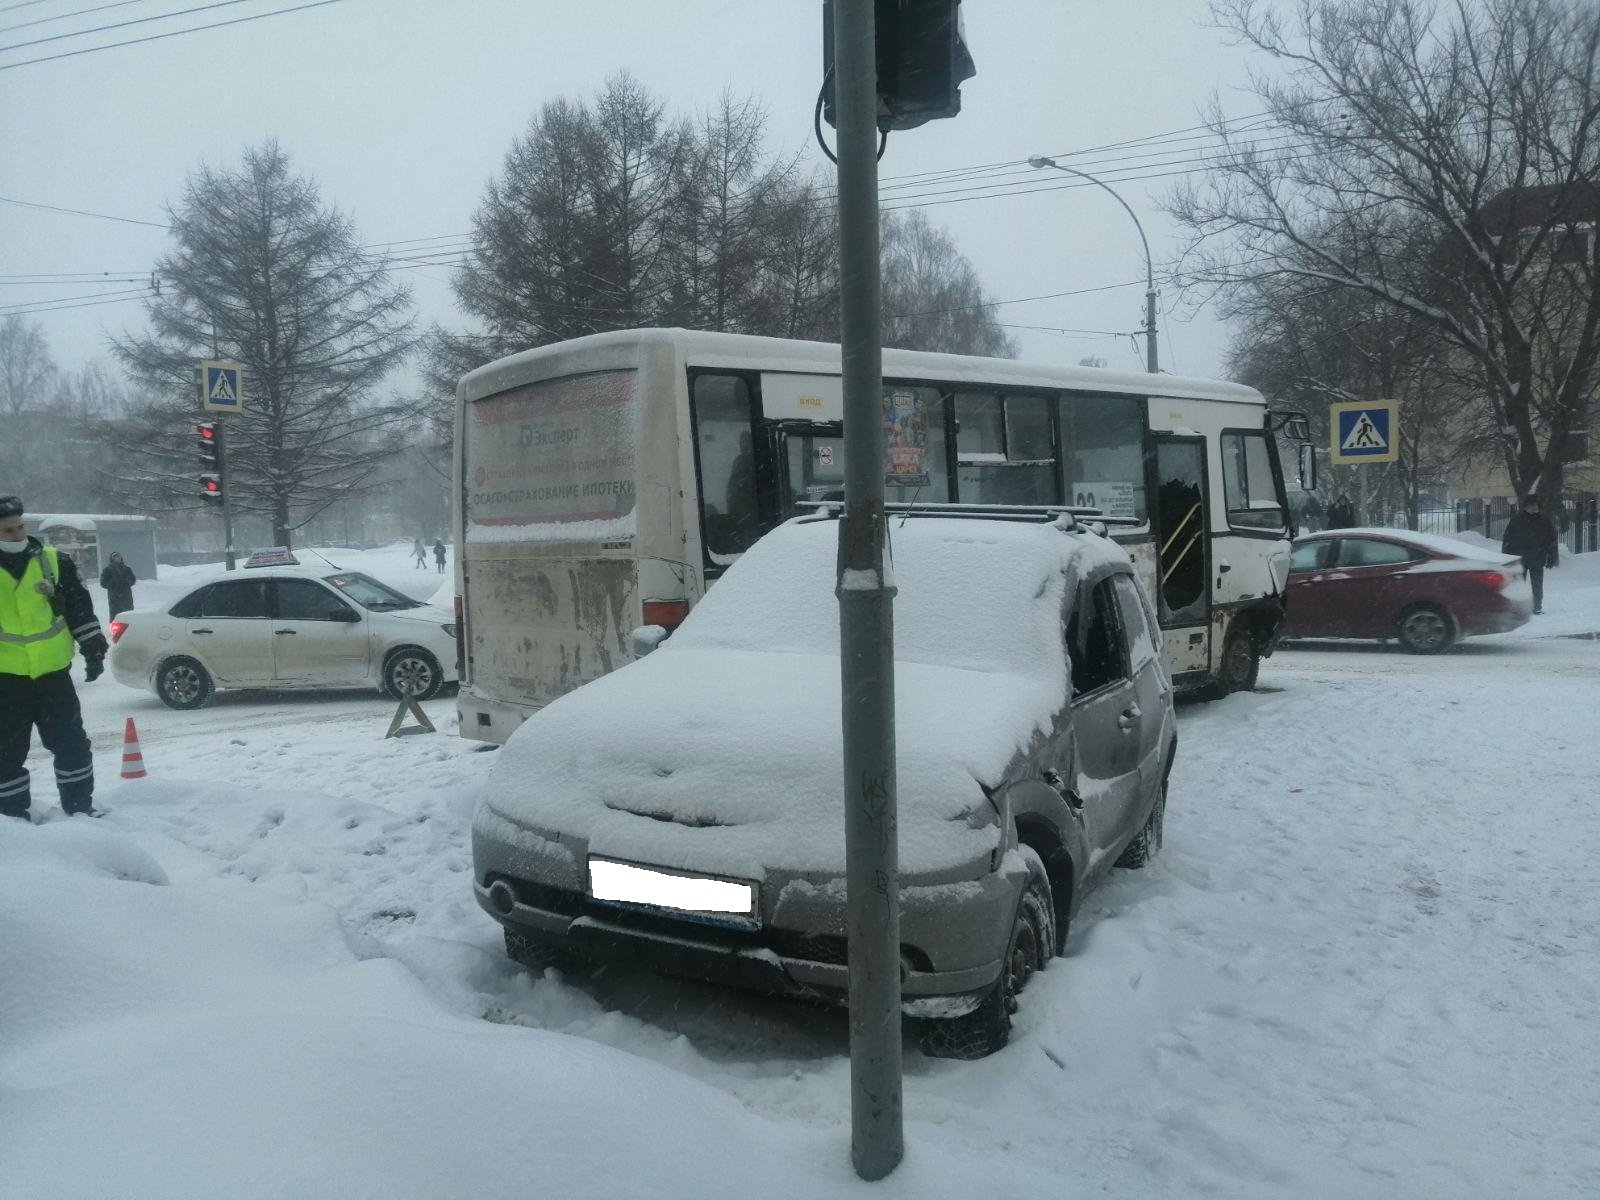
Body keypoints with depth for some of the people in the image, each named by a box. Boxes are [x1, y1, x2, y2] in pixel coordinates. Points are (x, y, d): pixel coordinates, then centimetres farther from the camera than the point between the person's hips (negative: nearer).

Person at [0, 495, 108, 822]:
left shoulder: (53, 561, 2)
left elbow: (81, 608, 7)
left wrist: (93, 649, 4)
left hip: (53, 673, 1)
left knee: (72, 744, 7)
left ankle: (80, 806, 19)